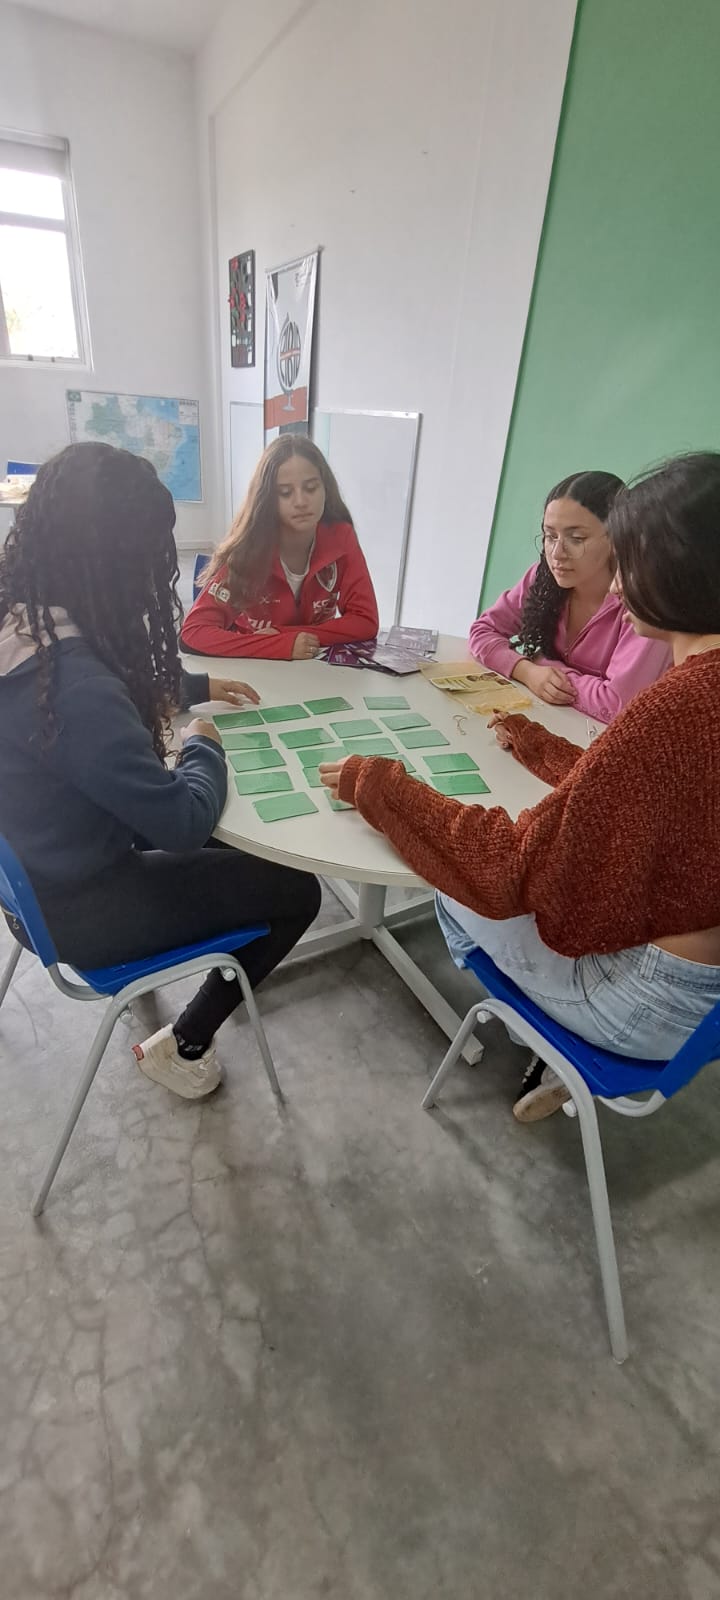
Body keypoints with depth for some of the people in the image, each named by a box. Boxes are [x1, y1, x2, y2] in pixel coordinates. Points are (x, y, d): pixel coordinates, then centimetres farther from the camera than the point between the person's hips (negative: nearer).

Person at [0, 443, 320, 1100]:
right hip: (79, 907, -9)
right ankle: (183, 1046, 18)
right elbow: (185, 821, -29)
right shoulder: (73, 686, -36)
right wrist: (204, 745, -12)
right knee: (295, 891, 3)